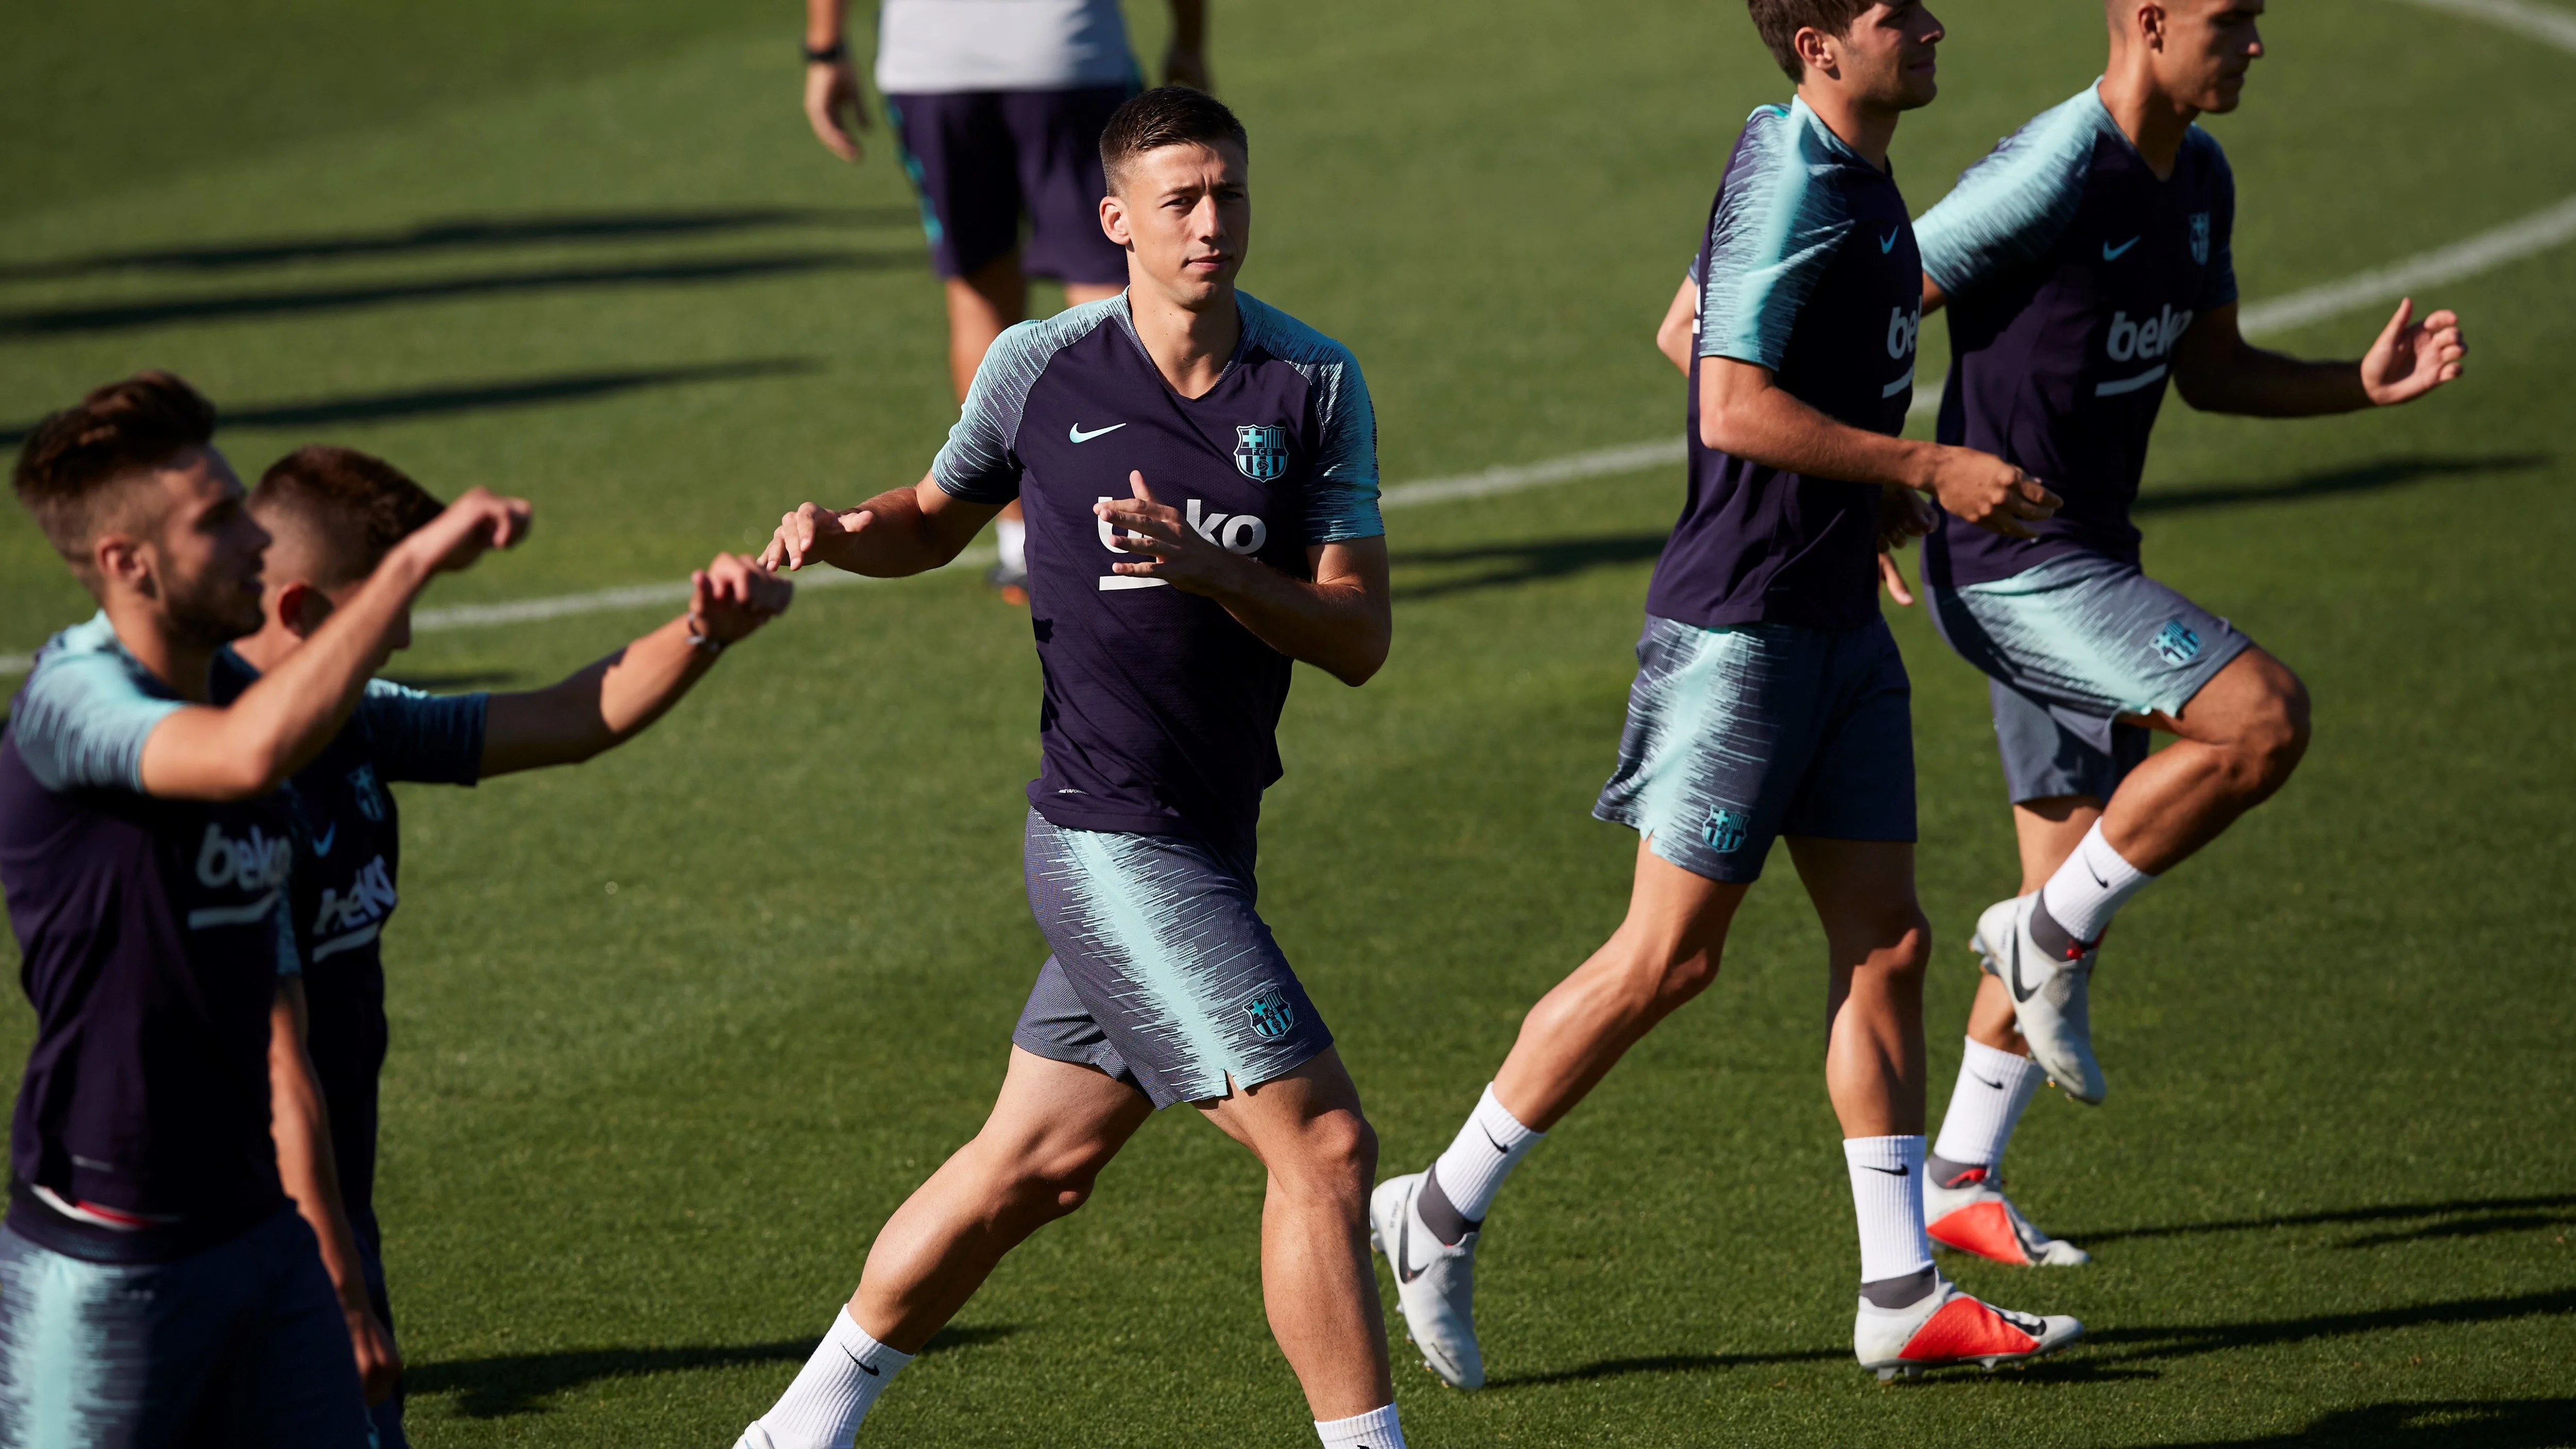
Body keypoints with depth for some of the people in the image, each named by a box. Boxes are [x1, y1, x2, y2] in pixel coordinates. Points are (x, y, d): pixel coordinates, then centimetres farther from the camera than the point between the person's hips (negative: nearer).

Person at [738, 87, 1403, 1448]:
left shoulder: (1316, 387, 0)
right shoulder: (1040, 368, -5)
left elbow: (1360, 637, -4)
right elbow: (939, 514, 15)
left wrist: (1211, 571, -21)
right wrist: (843, 534, -7)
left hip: (1205, 846, 5)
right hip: (1107, 835, -5)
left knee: (1032, 1164, 17)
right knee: (1323, 1144, -13)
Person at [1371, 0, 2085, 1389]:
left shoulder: (1854, 178, 12)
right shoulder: (1790, 178, -18)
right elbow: (1737, 409, -24)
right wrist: (1929, 470, -20)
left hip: (1837, 624, 9)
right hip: (1739, 629, -9)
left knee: (1886, 943, 7)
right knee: (1668, 955, -4)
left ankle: (1901, 1296, 10)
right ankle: (1439, 1214, 8)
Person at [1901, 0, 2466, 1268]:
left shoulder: (2198, 179, 9)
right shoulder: (2049, 179, -20)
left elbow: (2209, 371, 19)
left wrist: (2365, 386, 5)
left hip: (2088, 561, 9)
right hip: (2012, 570, -9)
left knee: (2074, 890, 10)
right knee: (2264, 721, -21)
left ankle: (1960, 1185, 19)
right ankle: (2047, 936, -5)